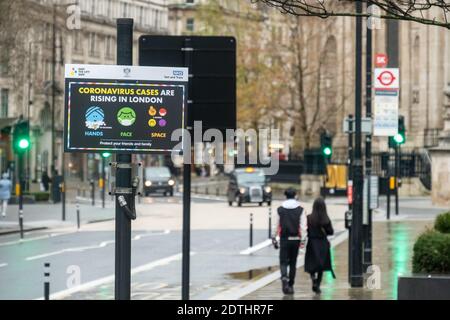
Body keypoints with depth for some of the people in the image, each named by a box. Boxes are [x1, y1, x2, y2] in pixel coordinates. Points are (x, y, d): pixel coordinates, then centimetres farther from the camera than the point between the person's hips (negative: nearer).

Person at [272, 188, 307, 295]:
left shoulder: (280, 209, -1)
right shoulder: (300, 210, -1)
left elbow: (277, 226, 1)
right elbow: (303, 226, -7)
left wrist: (275, 239, 10)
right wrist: (303, 240, -4)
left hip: (284, 239, -1)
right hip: (295, 239, 1)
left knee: (283, 261, 3)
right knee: (293, 262, 13)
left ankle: (284, 277, -27)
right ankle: (290, 285, 17)